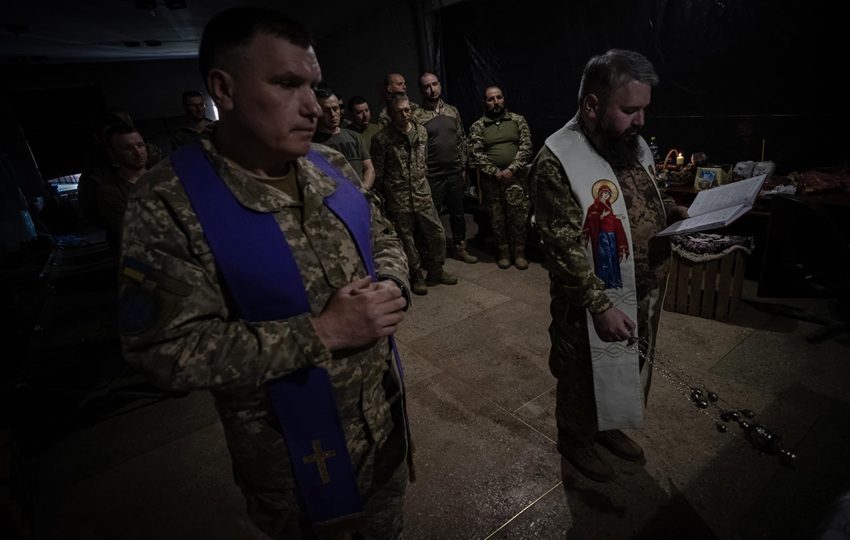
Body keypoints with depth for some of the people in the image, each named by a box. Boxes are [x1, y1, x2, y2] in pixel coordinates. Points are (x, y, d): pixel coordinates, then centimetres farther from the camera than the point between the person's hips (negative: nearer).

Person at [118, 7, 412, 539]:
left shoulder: (333, 167, -3)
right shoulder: (170, 203, -20)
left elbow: (385, 239, 8)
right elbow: (169, 347, -23)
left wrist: (392, 287, -15)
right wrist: (320, 332, -27)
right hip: (293, 448, -4)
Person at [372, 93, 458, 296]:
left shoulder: (422, 132, 4)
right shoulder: (382, 139, -10)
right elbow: (377, 173, -5)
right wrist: (379, 198, -1)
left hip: (423, 195, 5)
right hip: (398, 200, -4)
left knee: (438, 234, 8)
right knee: (406, 240, 7)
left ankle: (435, 272, 28)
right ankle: (416, 277, 26)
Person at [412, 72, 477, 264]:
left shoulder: (452, 111, 9)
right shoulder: (417, 116, -6)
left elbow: (462, 140, 12)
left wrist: (463, 167, 8)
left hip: (455, 173, 5)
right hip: (432, 176, -4)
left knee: (458, 212, 13)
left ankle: (459, 247, 28)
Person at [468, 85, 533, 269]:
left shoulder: (518, 120, 5)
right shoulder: (477, 126, 3)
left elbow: (526, 147, -2)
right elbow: (476, 155, -5)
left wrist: (511, 169, -14)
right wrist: (496, 172, -13)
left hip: (516, 177, 0)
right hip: (490, 180, 0)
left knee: (519, 216, 1)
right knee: (497, 217, 7)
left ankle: (519, 251, 17)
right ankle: (503, 250, 22)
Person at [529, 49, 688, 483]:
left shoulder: (634, 144, 3)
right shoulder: (557, 160, -23)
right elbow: (563, 248, -25)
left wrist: (675, 212, -2)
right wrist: (600, 305, -26)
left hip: (645, 292, 8)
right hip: (595, 302, -8)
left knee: (631, 369, 25)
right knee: (584, 376, 14)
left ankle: (607, 427, 51)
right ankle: (576, 440, 41)